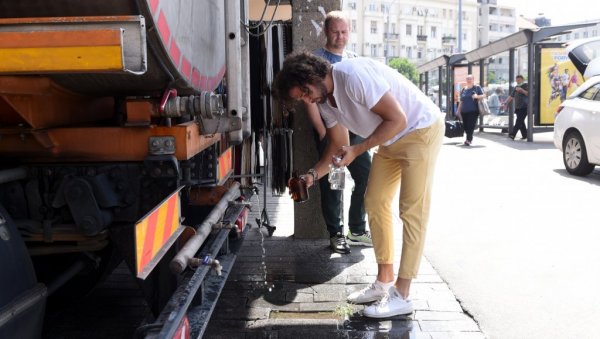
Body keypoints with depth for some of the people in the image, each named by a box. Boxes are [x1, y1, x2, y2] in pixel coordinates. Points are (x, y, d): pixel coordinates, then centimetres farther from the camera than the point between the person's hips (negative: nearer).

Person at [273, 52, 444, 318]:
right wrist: (313, 175, -6)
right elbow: (338, 144, 9)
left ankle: (401, 295, -4)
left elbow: (397, 119, -26)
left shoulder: (353, 76, -28)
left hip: (421, 129, -9)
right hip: (390, 140, 9)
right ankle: (385, 281, 17)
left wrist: (357, 150, -24)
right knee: (375, 203, 7)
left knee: (412, 210, -9)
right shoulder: (324, 101, -1)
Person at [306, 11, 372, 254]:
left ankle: (357, 231, 17)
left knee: (367, 177, 3)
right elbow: (310, 99, -9)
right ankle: (336, 234, 12)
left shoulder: (354, 59, 14)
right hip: (328, 129, -5)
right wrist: (323, 133, -13)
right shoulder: (316, 59, -3)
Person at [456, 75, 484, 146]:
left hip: (473, 111, -5)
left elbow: (484, 95, 0)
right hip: (464, 111, 5)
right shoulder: (463, 89, 17)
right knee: (465, 126, 3)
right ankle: (470, 138, 20)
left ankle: (468, 139, -15)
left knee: (471, 125, -14)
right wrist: (458, 110, 17)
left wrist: (477, 96, -20)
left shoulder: (477, 88, 4)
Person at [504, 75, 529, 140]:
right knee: (521, 122, 7)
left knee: (519, 121, -14)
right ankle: (524, 135, 16)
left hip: (524, 107, -7)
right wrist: (506, 102, 9)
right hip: (517, 107, 7)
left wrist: (522, 90, -22)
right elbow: (511, 96, 20)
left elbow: (528, 94, -12)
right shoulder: (516, 87, 19)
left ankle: (513, 134, -24)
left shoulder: (526, 86, -1)